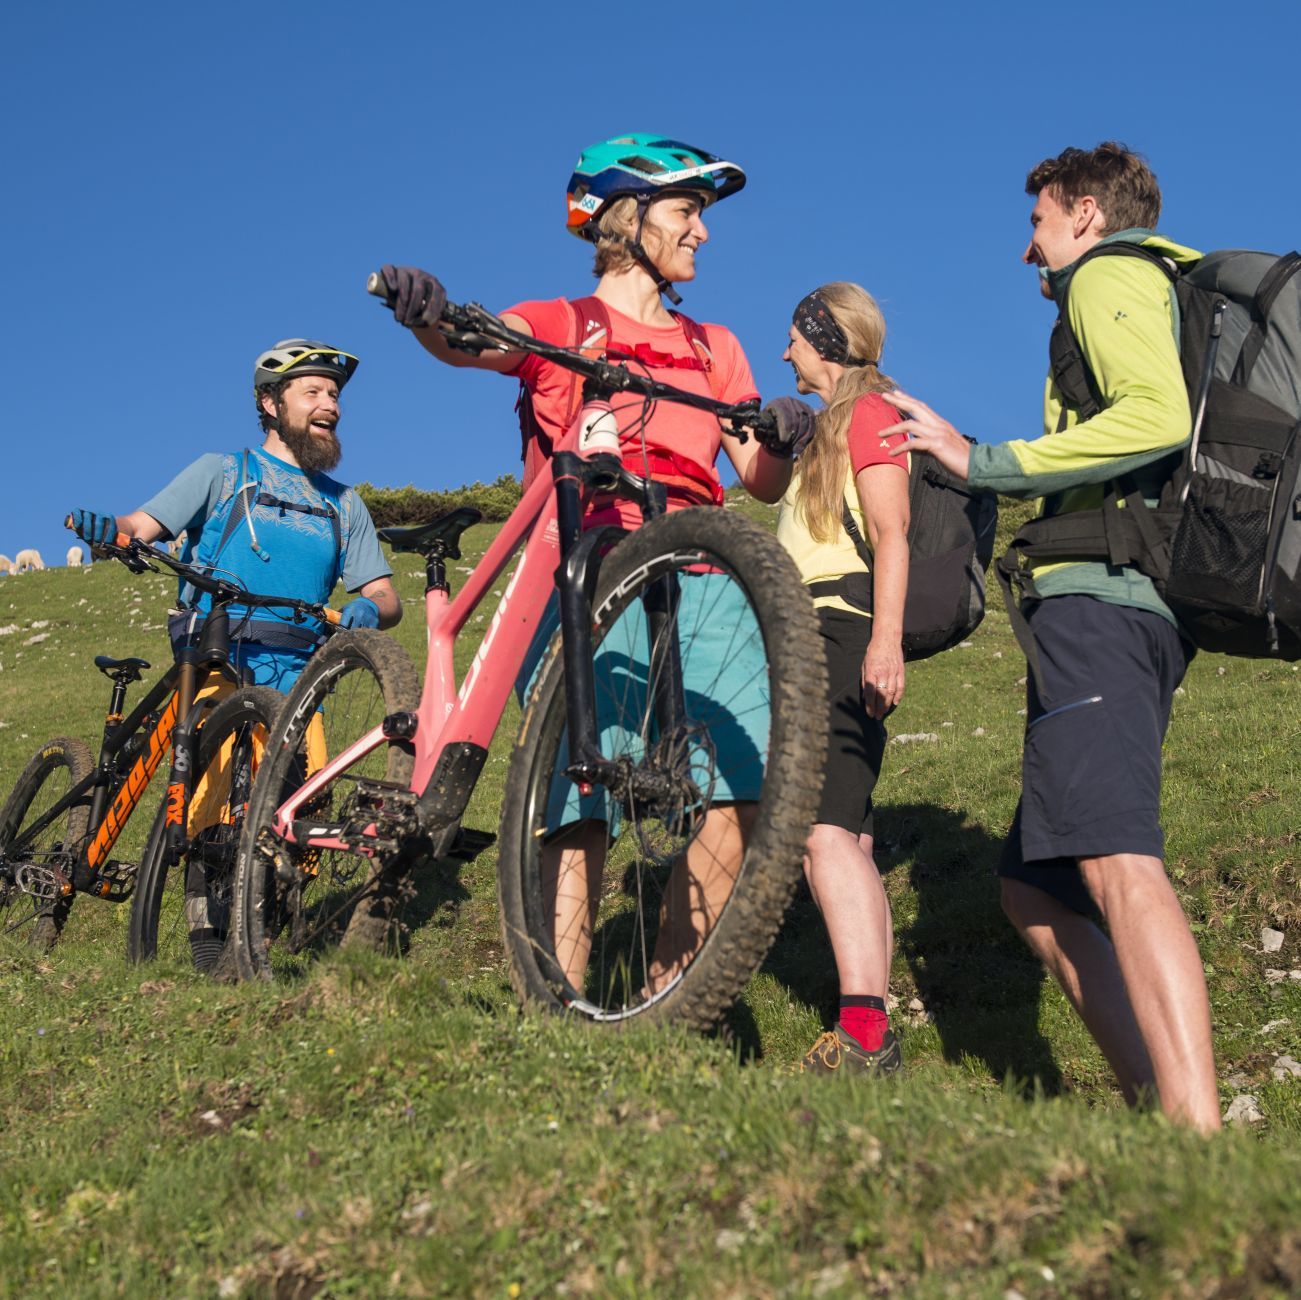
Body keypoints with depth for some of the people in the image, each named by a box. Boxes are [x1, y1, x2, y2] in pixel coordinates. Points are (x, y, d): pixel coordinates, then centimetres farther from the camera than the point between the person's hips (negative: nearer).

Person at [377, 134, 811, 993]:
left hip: (695, 579, 4)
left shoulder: (715, 348, 27)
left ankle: (669, 1005, 1)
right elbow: (472, 344, -8)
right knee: (581, 803, -12)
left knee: (736, 791, -11)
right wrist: (429, 312, -31)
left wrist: (784, 440, -4)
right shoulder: (560, 325, 14)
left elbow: (763, 483, 19)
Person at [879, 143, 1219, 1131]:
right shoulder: (1167, 294, 34)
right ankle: (1156, 1107, 3)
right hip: (1152, 608, 10)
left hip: (1099, 598, -10)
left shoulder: (1110, 274, 4)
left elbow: (1159, 415, -17)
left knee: (1117, 861, -25)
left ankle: (1201, 1141, -36)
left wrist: (986, 463, -12)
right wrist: (965, 456, 42)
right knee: (1037, 891, 9)